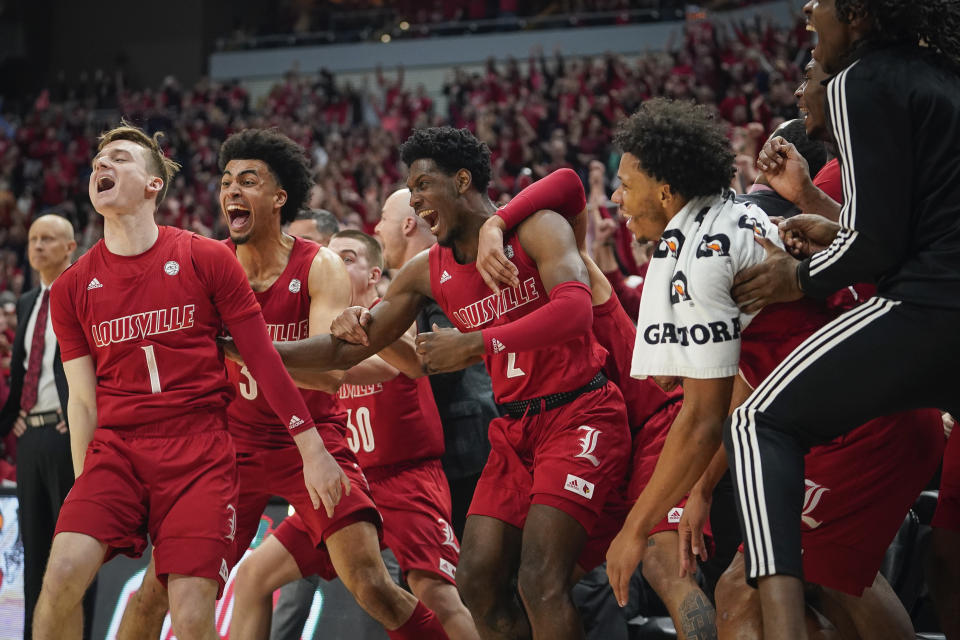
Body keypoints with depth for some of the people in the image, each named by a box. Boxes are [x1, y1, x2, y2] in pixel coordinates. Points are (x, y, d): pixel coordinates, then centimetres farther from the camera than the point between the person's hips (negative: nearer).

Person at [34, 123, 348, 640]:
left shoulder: (207, 260, 3)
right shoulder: (72, 287, 10)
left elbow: (263, 360, 5)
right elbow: (83, 400, 15)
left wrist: (312, 448, 2)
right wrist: (84, 495, 13)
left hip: (201, 451, -2)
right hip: (115, 448, 2)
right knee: (63, 575, -21)